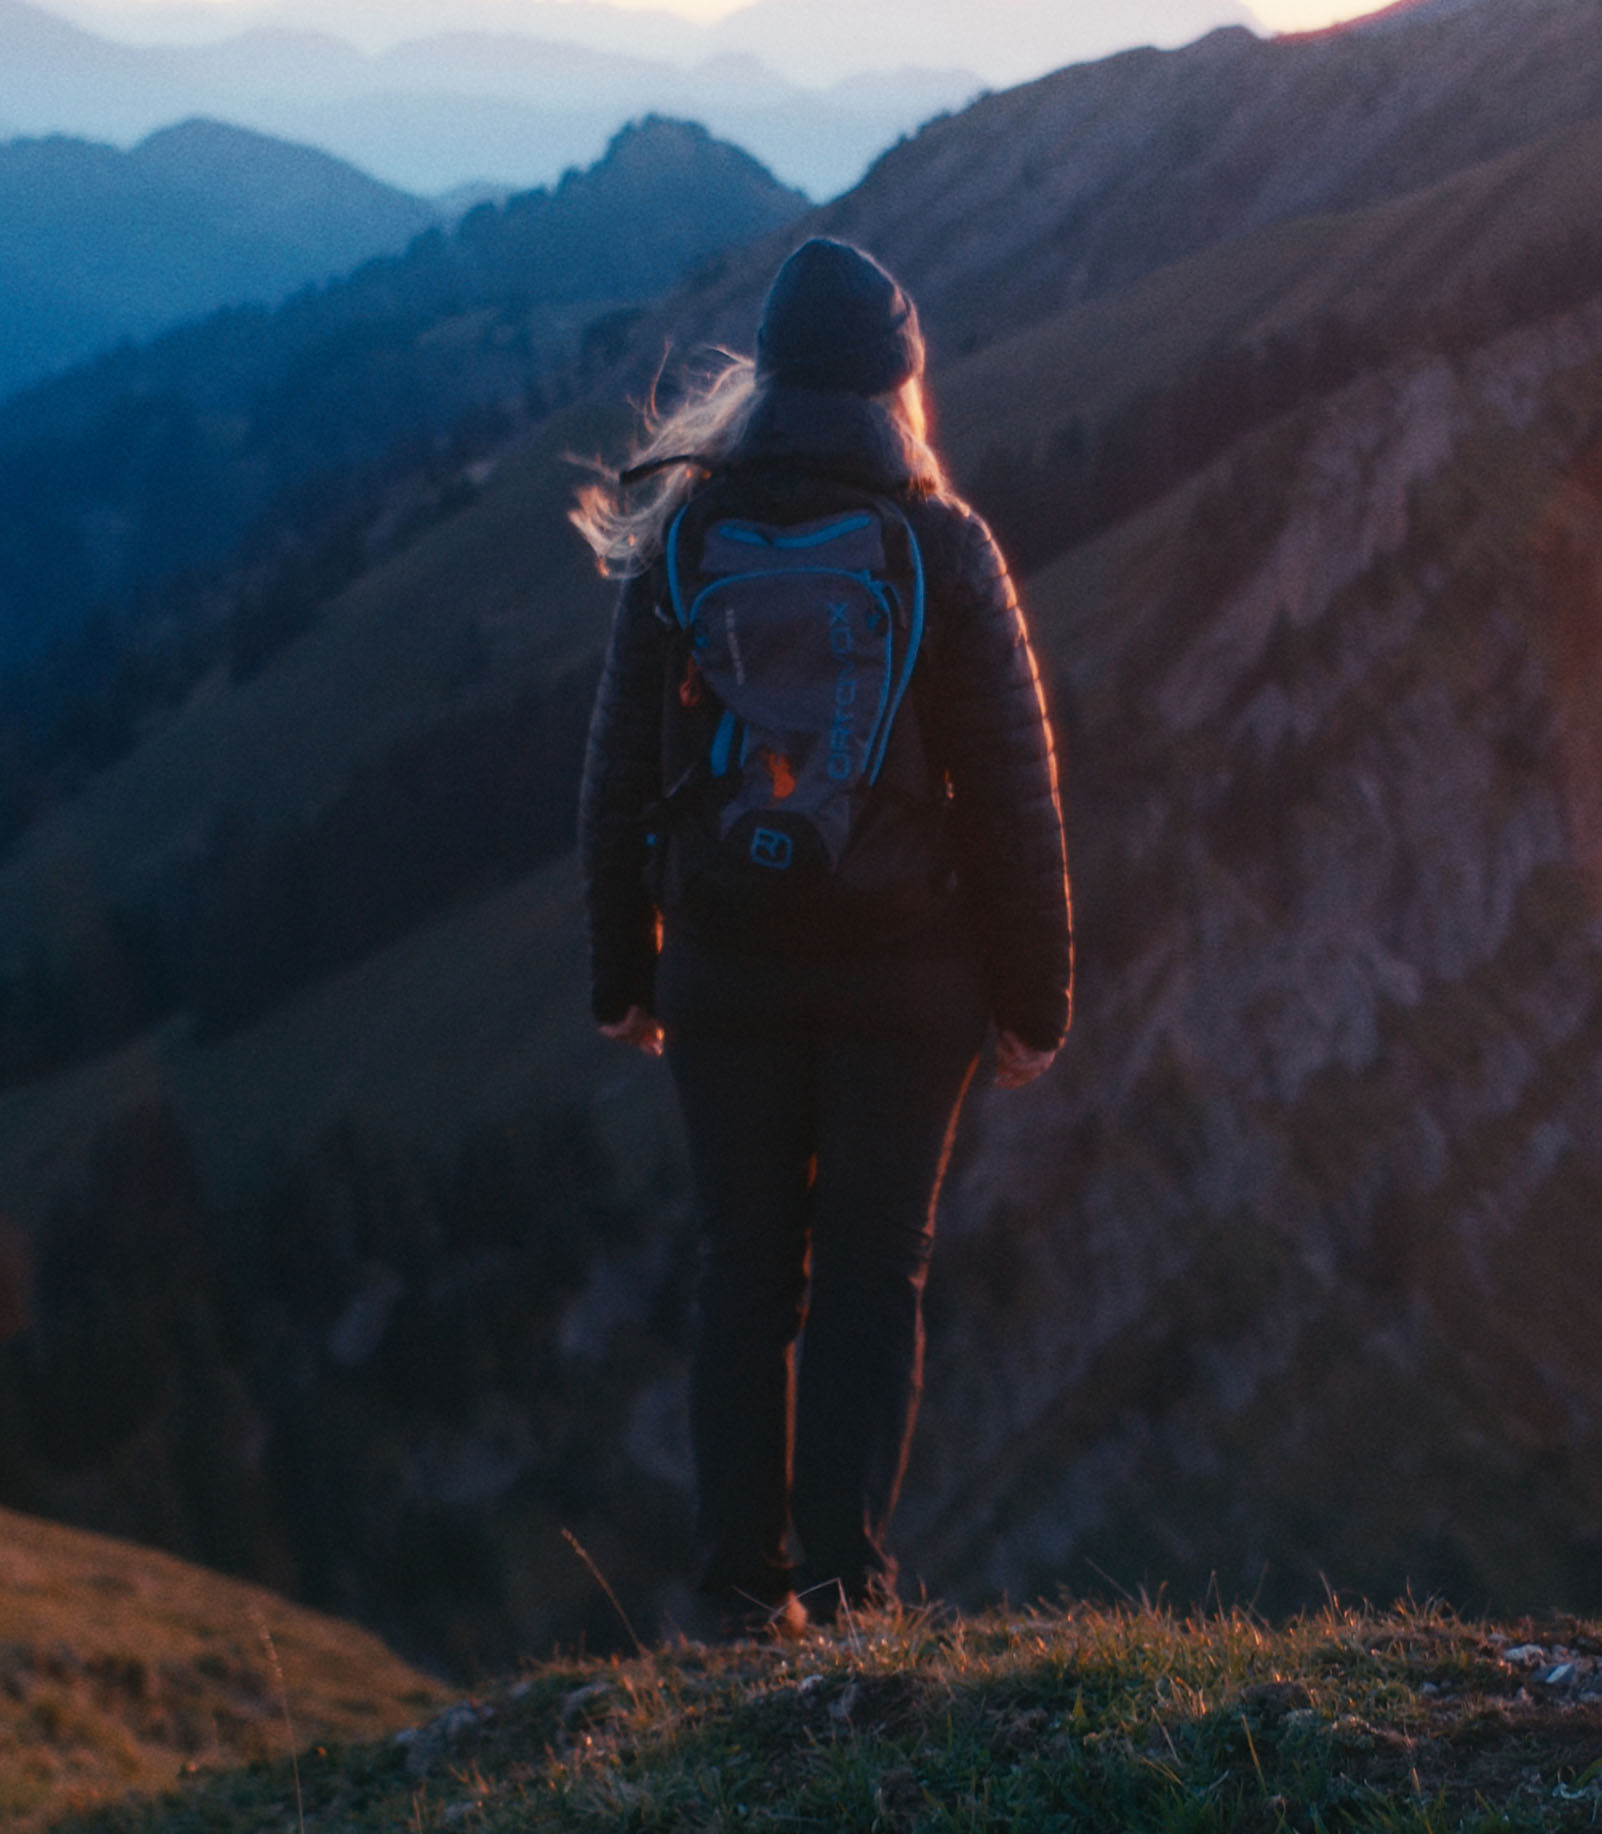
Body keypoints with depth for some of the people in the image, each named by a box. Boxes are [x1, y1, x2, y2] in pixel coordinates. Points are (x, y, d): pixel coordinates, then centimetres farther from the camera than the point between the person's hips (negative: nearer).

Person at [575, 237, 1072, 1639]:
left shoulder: (680, 541, -2)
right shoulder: (944, 549, -8)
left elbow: (622, 775, 2)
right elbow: (1013, 790, -6)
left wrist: (622, 972, 12)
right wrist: (1036, 994, 2)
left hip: (729, 970, 2)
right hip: (906, 975, -2)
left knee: (748, 1272, 11)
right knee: (875, 1273, 7)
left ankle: (747, 1578, 13)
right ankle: (848, 1575, 4)